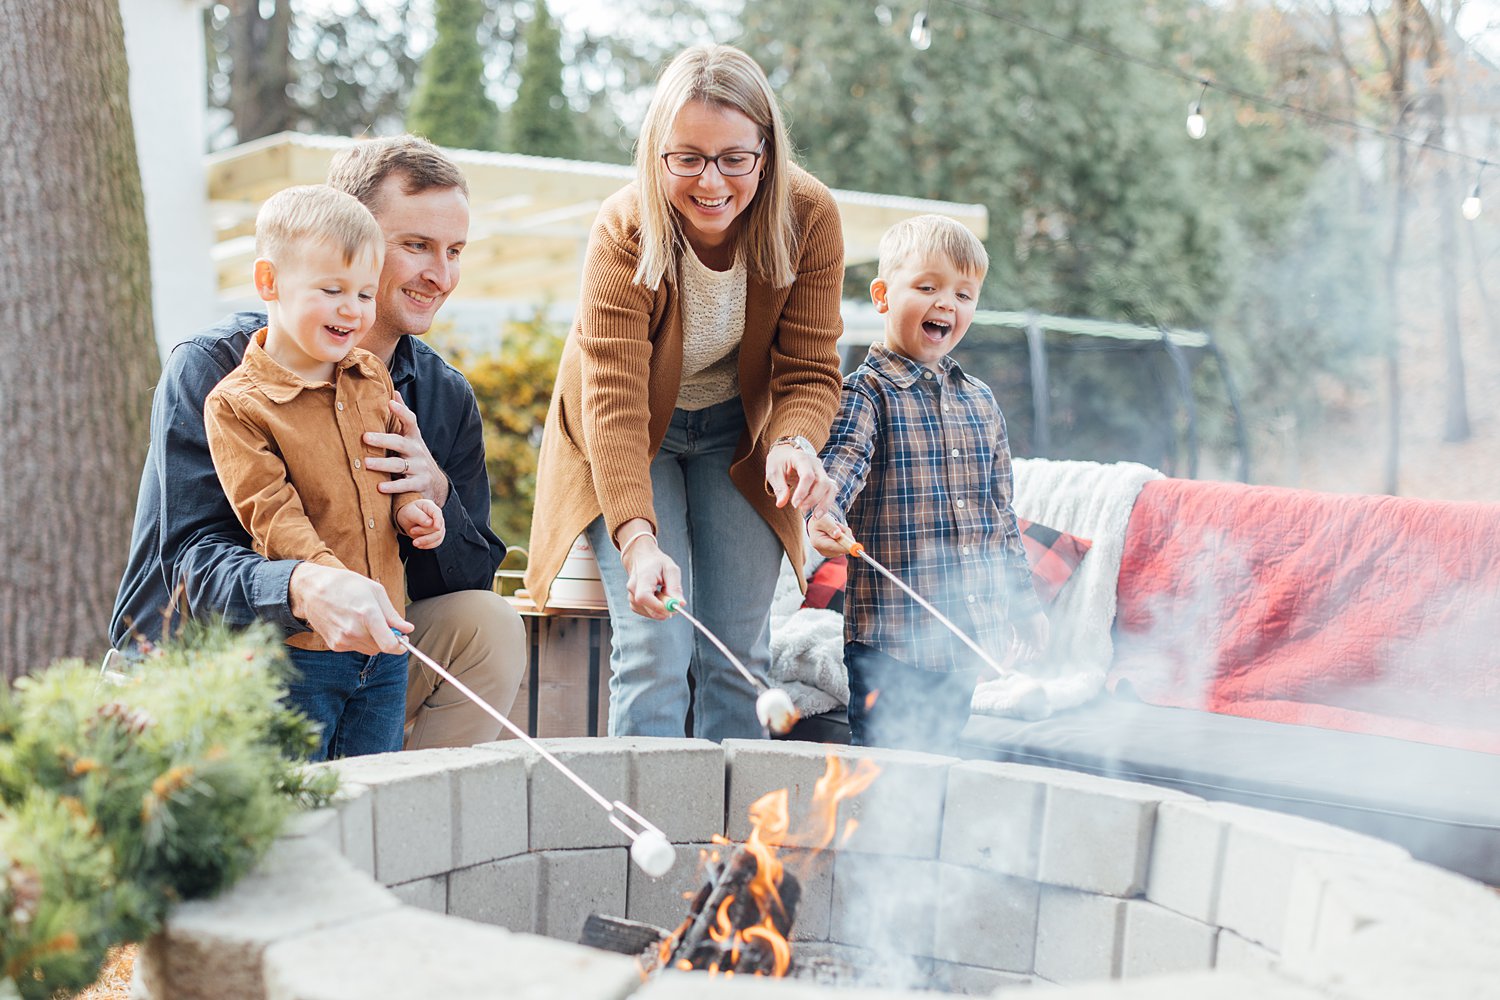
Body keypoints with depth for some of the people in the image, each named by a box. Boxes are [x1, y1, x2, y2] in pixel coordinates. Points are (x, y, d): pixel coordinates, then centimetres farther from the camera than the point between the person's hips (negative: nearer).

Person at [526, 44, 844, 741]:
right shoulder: (625, 230, -28)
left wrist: (793, 443, -38)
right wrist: (639, 540, -46)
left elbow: (809, 369, -15)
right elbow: (614, 397, -33)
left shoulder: (809, 217, -20)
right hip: (630, 441, -2)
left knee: (737, 655, 0)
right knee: (655, 650, -14)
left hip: (738, 434, 3)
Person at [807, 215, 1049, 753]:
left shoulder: (980, 401, 13)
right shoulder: (866, 392, -6)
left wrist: (1023, 600, 22)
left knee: (942, 752, 13)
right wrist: (825, 517, -48)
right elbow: (840, 464, -26)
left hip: (968, 631, 6)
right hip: (888, 635, -6)